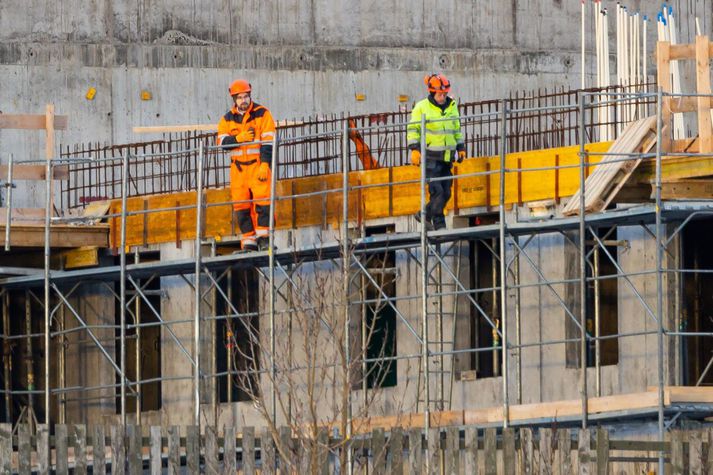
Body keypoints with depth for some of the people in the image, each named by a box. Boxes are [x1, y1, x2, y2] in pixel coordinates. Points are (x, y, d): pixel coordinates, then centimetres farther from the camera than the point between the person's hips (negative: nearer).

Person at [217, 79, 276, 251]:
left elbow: (268, 141, -6)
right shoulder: (227, 118, 10)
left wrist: (265, 165, -15)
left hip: (258, 164, -3)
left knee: (262, 198, -15)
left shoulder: (262, 114, 0)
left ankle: (263, 237, -12)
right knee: (241, 203, -1)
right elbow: (222, 141, 1)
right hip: (238, 167, 3)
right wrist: (239, 138, -17)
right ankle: (248, 241, 2)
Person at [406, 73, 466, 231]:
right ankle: (439, 224, -6)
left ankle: (425, 215, 18)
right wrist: (415, 149, -12)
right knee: (437, 191, -13)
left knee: (446, 193, 4)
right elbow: (413, 129, -3)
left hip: (447, 157, 6)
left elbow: (457, 129, 24)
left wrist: (461, 148, 20)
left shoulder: (452, 107, 13)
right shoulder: (421, 108, -4)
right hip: (431, 157, -6)